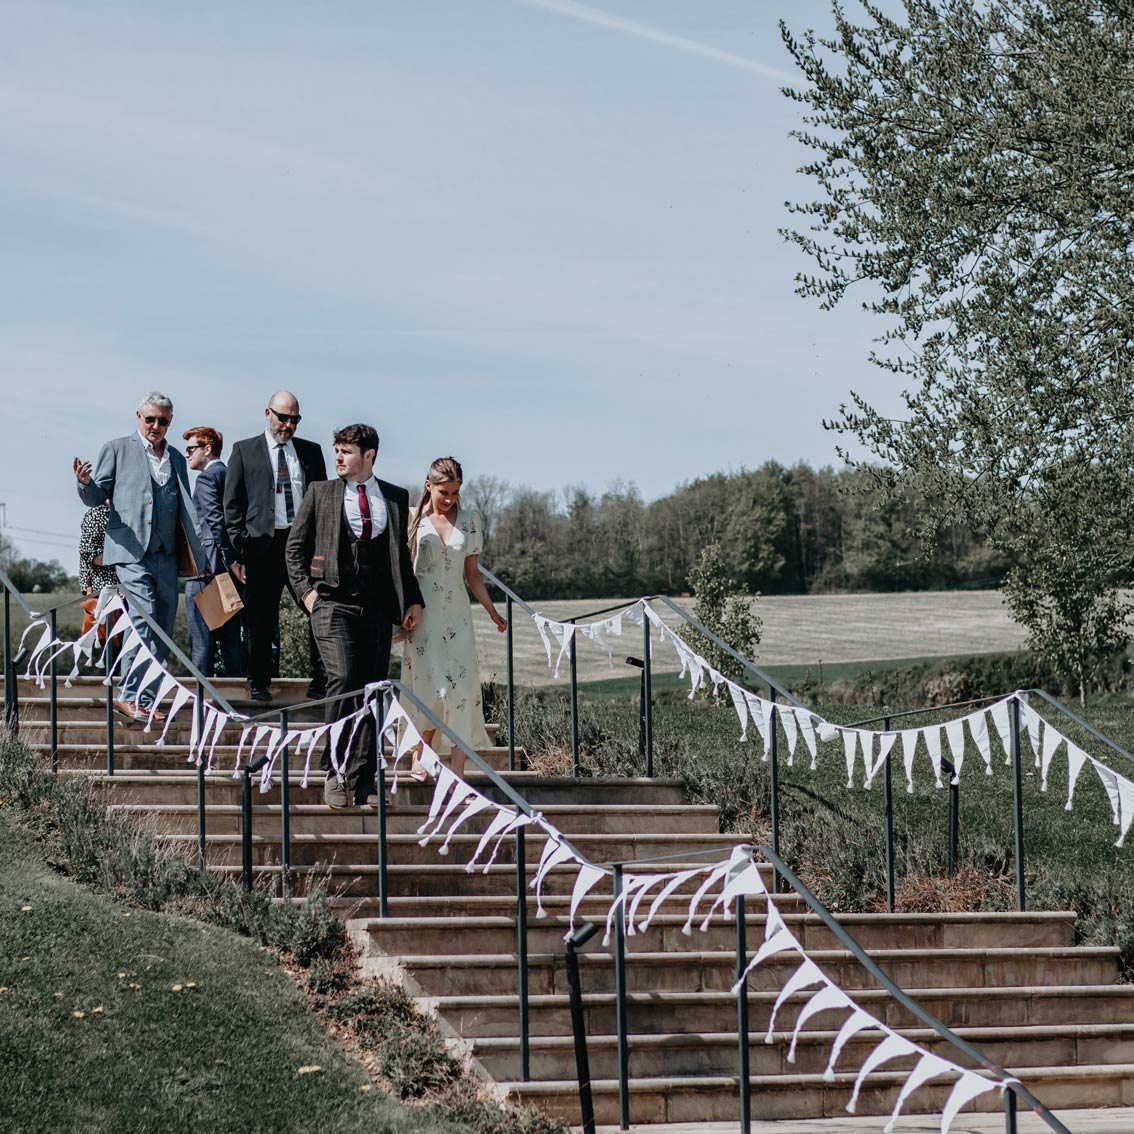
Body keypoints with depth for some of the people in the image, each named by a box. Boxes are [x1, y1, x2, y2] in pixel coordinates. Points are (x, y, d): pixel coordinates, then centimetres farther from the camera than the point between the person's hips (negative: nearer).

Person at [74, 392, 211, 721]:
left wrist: (206, 550, 14)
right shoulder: (117, 449, 6)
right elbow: (96, 498, 2)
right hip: (131, 551, -5)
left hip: (166, 555, 5)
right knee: (144, 619, -19)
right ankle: (129, 694, -15)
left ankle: (144, 699, 7)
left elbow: (187, 511, 22)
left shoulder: (176, 458, 19)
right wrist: (86, 484, -20)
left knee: (162, 631, 2)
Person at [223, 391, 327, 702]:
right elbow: (232, 504, 4)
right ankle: (259, 682, 12)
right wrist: (239, 549, -5)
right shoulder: (244, 451, 6)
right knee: (260, 619, 2)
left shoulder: (311, 451, 14)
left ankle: (320, 681, 4)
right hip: (264, 544, -2)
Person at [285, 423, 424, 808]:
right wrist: (305, 589, 0)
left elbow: (402, 552, 19)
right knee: (343, 679, -18)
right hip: (332, 602, -2)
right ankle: (334, 772, -9)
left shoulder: (395, 498, 14)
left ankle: (363, 779, 5)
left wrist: (413, 600, 9)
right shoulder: (321, 493, 10)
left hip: (377, 604, 2)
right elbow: (295, 545, 12)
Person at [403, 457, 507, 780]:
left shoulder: (469, 520, 8)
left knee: (462, 687, -7)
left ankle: (457, 775, -7)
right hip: (422, 613, -3)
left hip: (457, 614, 3)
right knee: (434, 689, -8)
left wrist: (492, 611, 9)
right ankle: (420, 757, 15)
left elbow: (471, 573, 14)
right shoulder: (413, 519, 1)